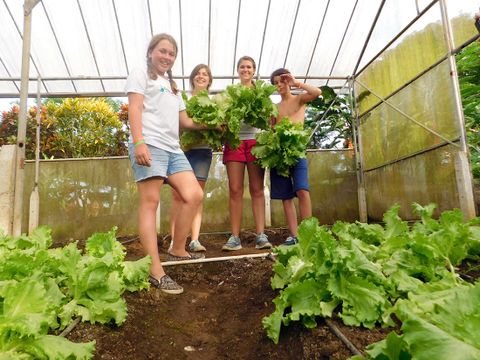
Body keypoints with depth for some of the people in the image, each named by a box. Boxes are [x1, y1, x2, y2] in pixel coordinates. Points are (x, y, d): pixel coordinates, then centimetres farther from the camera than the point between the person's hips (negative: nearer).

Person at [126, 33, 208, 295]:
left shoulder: (172, 87, 32)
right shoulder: (141, 75, 11)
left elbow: (185, 121, 27)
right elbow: (134, 109, -5)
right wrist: (139, 141, -19)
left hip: (173, 148, 7)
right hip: (149, 145, -7)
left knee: (194, 196, -5)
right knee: (150, 203, -11)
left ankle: (177, 251, 10)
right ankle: (155, 271, -11)